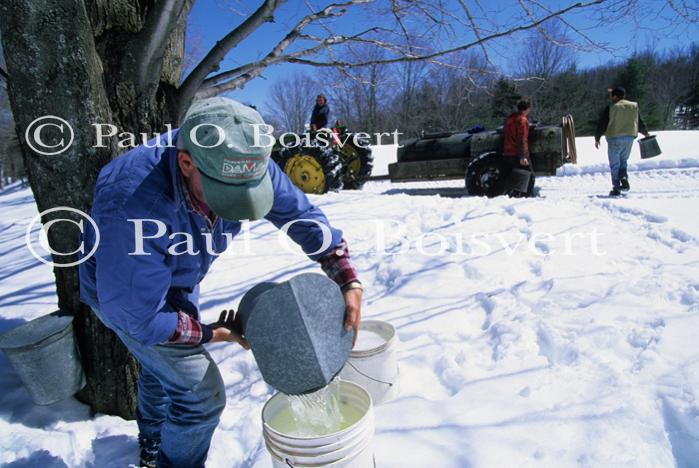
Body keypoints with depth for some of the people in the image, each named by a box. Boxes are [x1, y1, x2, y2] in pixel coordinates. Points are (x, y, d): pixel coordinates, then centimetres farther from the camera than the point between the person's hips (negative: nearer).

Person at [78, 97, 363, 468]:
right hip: (126, 288, -6)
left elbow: (301, 213, -18)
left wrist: (349, 281, -26)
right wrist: (213, 334, -23)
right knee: (201, 394, -8)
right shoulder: (133, 208, -45)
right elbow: (139, 318, -34)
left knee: (161, 367, 29)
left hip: (180, 282, 7)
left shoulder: (243, 167, -29)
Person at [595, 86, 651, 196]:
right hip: (629, 138, 4)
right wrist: (645, 133, 28)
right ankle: (624, 180, -1)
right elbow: (640, 122, 14)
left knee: (614, 164, 3)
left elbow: (601, 125, -5)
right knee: (623, 161, 20)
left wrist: (597, 138, 6)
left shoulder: (610, 108, -7)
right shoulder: (634, 106, 7)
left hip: (614, 139, -4)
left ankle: (616, 188, 0)